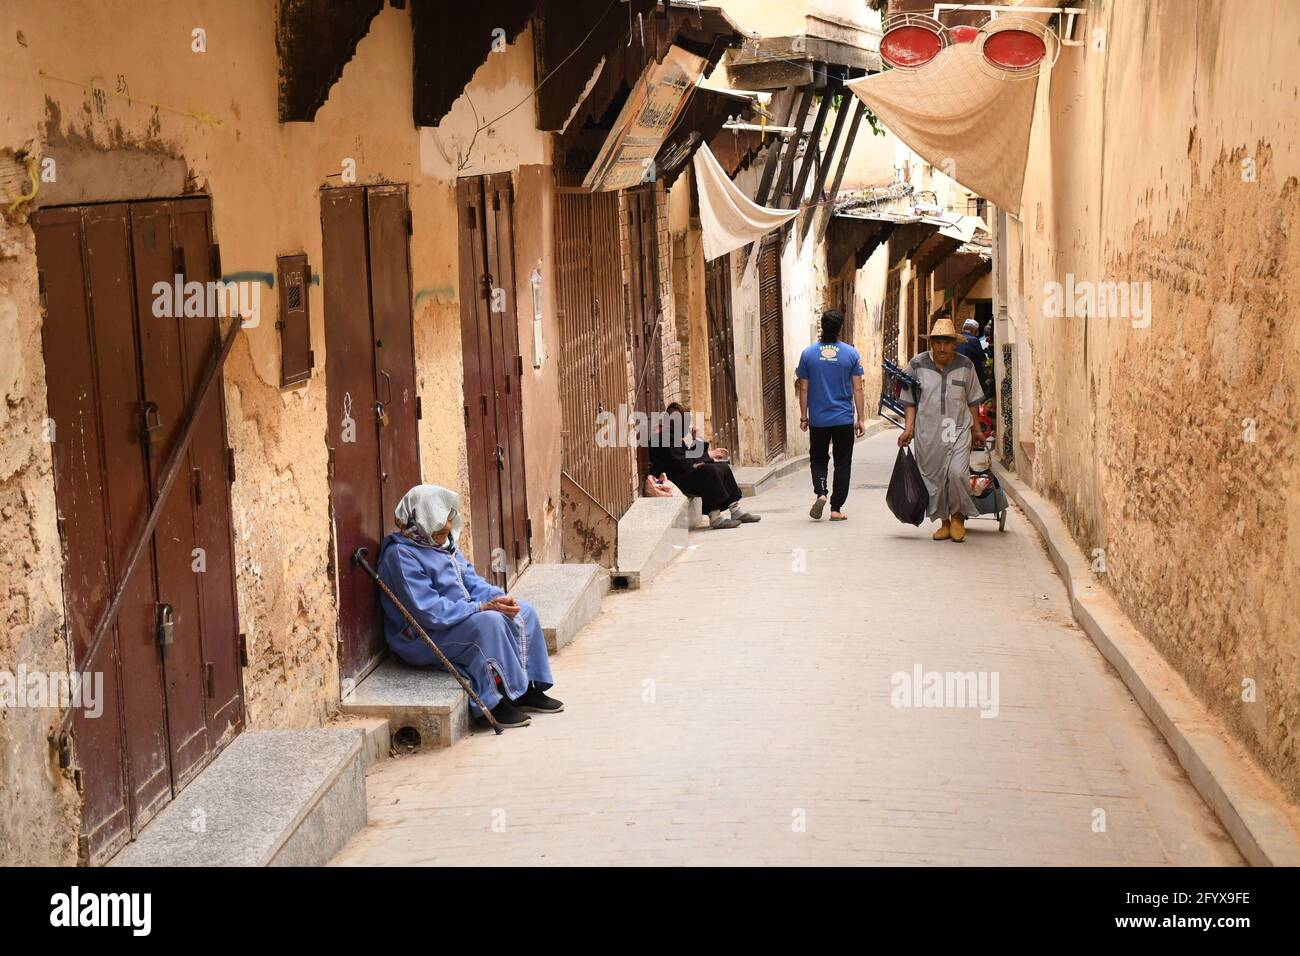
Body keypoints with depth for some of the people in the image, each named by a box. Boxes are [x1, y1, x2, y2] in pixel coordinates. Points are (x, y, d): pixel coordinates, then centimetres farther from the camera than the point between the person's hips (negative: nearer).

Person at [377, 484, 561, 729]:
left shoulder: (444, 544, 10)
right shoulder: (401, 555, -20)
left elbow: (472, 581, 11)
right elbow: (429, 612, -27)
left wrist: (499, 597, -11)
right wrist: (482, 607, -26)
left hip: (462, 618, 10)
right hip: (423, 639, -10)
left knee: (524, 612, 0)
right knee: (489, 621, -32)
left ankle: (527, 689, 4)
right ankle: (497, 702, -22)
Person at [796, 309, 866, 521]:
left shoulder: (808, 353, -3)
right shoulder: (851, 353, -5)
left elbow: (804, 389, 1)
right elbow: (858, 389, -3)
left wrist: (803, 417, 10)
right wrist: (861, 419, 3)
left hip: (818, 419, 1)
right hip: (844, 419, -1)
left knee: (818, 459, 16)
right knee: (842, 463, 8)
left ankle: (820, 492, -8)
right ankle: (836, 509, 7)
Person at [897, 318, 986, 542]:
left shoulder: (965, 365, 4)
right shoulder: (917, 365, 1)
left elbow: (972, 401, 13)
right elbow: (910, 401, 7)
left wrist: (976, 429, 16)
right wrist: (909, 428, -1)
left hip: (959, 429, -1)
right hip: (928, 432, 1)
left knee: (957, 473, -16)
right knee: (934, 477, 3)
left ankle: (958, 517, 6)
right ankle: (944, 522, 19)